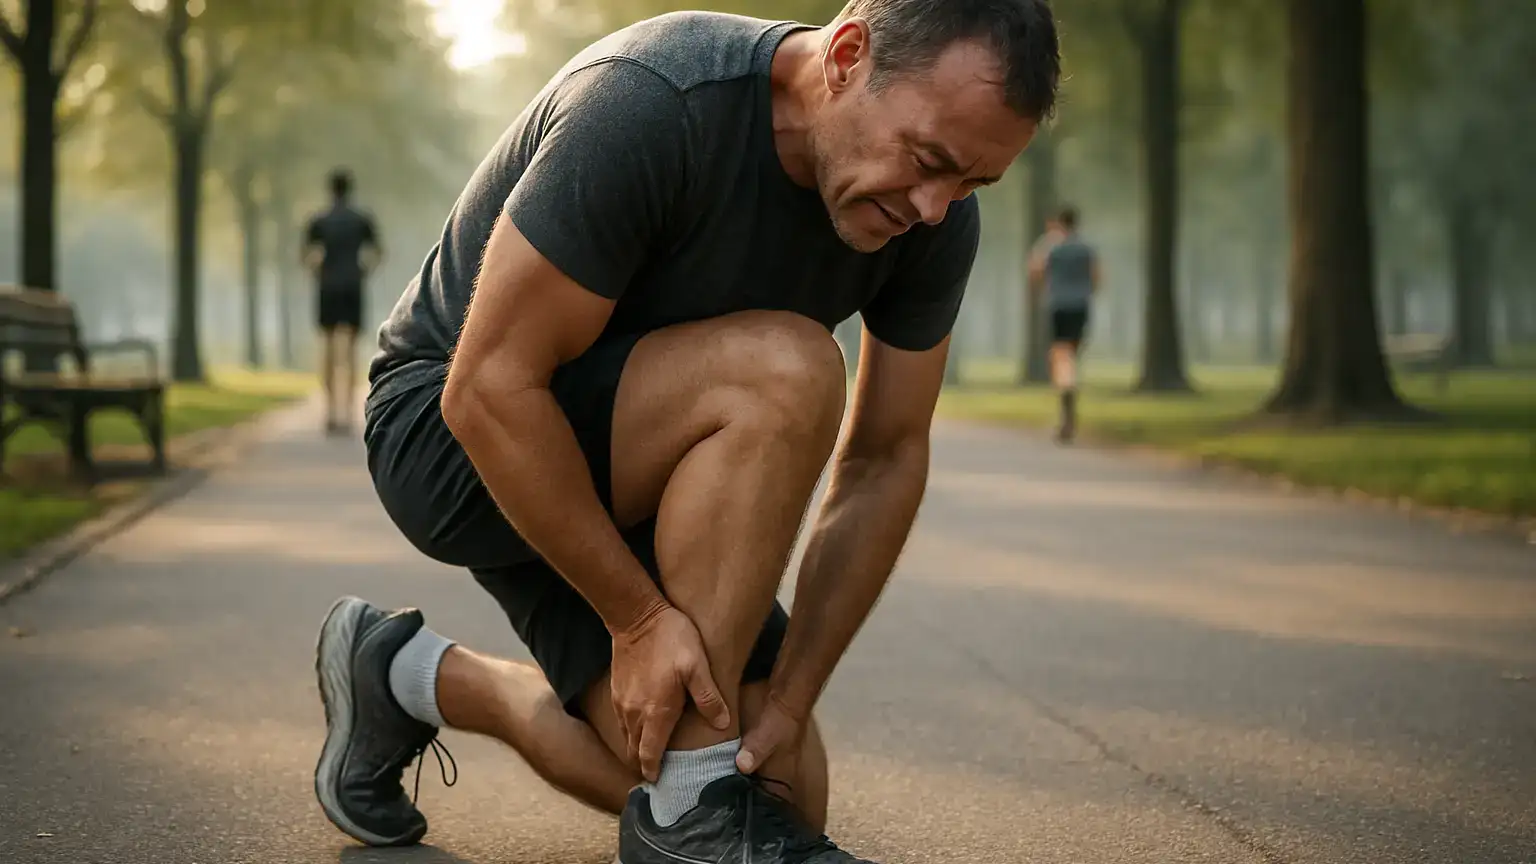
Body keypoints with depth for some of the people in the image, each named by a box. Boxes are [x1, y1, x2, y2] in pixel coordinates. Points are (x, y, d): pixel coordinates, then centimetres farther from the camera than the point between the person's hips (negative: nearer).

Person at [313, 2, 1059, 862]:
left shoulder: (935, 218, -12)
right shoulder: (649, 106, -33)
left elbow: (885, 462, -6)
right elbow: (491, 389, -30)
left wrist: (789, 699, -13)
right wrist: (639, 618, -27)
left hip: (622, 478, 7)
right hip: (455, 434, -7)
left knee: (782, 788, 0)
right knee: (783, 373, -32)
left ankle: (417, 678, 18)